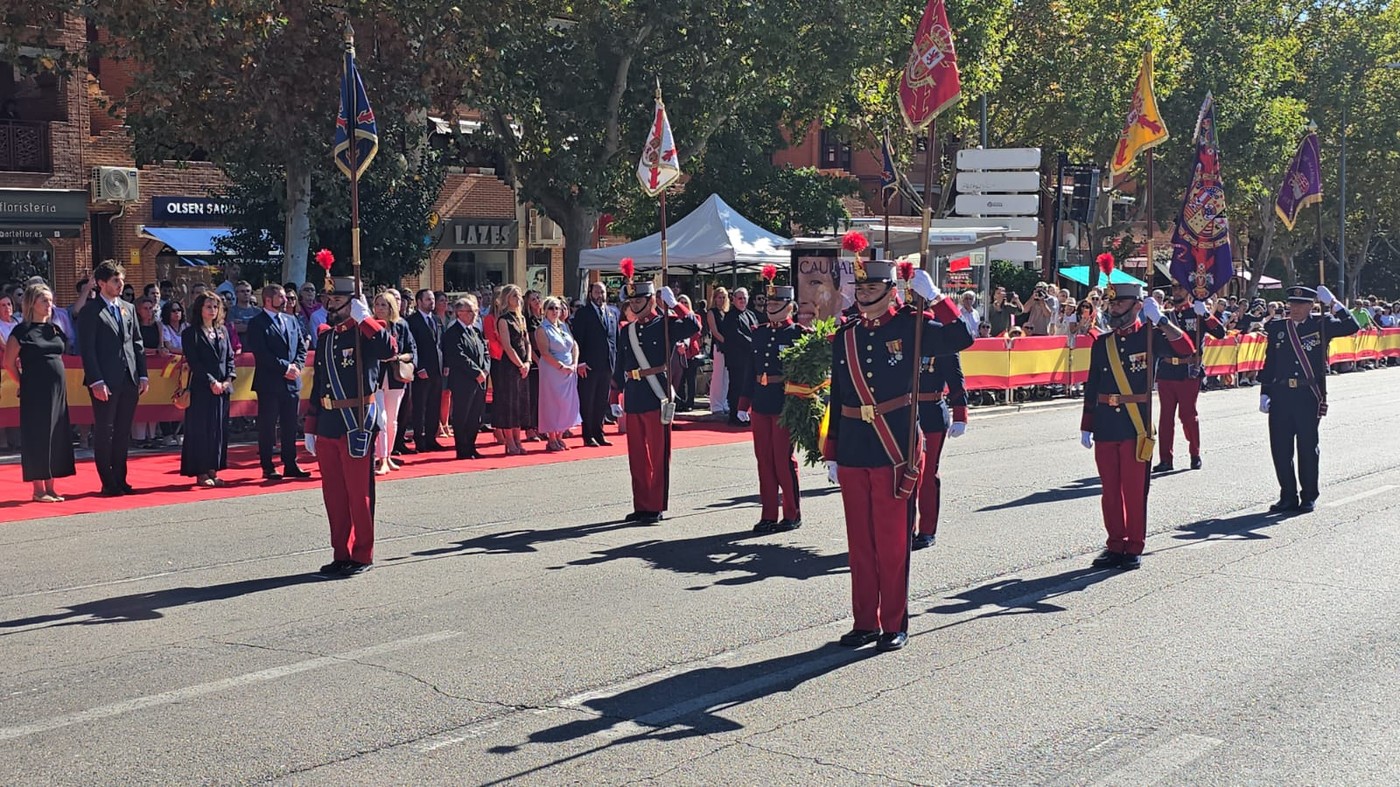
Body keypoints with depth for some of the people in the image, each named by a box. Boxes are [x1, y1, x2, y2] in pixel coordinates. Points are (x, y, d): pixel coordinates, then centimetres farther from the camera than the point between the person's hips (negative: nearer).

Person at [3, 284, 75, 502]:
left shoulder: (56, 329, 12)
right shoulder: (22, 331, -6)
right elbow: (9, 363, -3)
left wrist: (58, 379, 12)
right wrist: (23, 383, -1)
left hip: (58, 388, 6)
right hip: (35, 391, -6)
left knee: (56, 436, 7)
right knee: (37, 435, -2)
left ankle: (51, 487, 14)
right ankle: (38, 489, 3)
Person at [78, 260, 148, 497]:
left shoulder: (128, 308, 15)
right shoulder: (90, 311, -4)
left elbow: (137, 343, 16)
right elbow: (87, 350, -9)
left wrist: (142, 375, 8)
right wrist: (96, 381, -16)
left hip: (129, 380, 6)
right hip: (105, 382, -6)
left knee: (123, 432, 10)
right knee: (104, 432, 0)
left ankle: (120, 480, 17)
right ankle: (108, 484, 5)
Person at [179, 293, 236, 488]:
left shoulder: (222, 330, 13)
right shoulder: (192, 332, -3)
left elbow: (230, 357, 13)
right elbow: (193, 361, -10)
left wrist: (228, 379, -3)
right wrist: (211, 382, -15)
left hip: (223, 387, 6)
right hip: (201, 388, -6)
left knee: (219, 429, 7)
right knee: (201, 429, -3)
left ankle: (213, 470, 13)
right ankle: (201, 473, 2)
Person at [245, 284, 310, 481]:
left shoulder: (292, 321, 15)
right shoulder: (256, 323, -5)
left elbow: (302, 347, 14)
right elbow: (261, 354, -14)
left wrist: (296, 366, -3)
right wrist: (285, 367, -14)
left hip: (292, 382, 6)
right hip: (269, 383, -6)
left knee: (290, 426, 9)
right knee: (267, 426, 1)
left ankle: (290, 465, 16)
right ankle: (268, 468, 6)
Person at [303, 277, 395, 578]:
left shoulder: (364, 333, -7)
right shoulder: (324, 337, 14)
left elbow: (389, 349, -31)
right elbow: (317, 384, 18)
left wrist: (364, 318, -27)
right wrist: (310, 427, 16)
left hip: (356, 424, -7)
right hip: (327, 425, 7)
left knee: (358, 493, 1)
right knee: (333, 494, 11)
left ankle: (362, 556, 10)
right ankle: (341, 555, 20)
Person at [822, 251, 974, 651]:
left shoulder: (910, 327, -1)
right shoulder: (844, 336, 9)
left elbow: (962, 338, -14)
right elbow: (837, 398, 13)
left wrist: (934, 296, -14)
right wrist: (830, 453, 12)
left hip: (893, 453, -4)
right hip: (852, 453, 4)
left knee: (892, 542, 2)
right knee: (859, 542, 10)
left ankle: (894, 624, 13)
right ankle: (865, 622, 20)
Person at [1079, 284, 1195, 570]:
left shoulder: (1149, 337, 0)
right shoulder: (1101, 343, 10)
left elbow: (1186, 348, -18)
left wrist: (1160, 319, -22)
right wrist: (1086, 427, 12)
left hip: (1136, 427, -4)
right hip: (1105, 427, 4)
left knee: (1134, 489, 1)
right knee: (1110, 489, 8)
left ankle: (1134, 548, 11)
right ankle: (1115, 545, 18)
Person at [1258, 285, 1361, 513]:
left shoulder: (1322, 325, 3)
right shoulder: (1277, 328, 10)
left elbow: (1352, 327, -11)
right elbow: (1268, 363, 11)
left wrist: (1332, 303, -16)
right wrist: (1264, 393, 5)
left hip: (1308, 396, -3)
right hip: (1280, 396, 3)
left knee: (1308, 448, 4)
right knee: (1280, 448, 4)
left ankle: (1309, 497, 16)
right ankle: (1288, 496, 15)